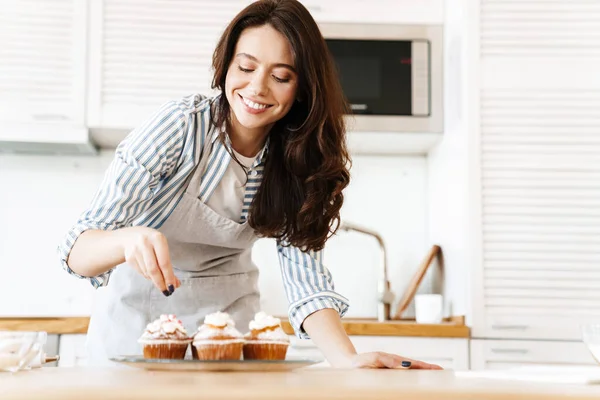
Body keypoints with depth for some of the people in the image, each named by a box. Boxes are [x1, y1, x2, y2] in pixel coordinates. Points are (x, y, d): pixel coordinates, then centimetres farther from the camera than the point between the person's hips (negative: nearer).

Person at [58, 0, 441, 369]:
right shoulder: (180, 125, -21)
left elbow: (304, 272, -15)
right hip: (138, 314, -2)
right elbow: (77, 250, -23)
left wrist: (348, 360, -33)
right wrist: (129, 240, -45)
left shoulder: (298, 159, -9)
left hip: (227, 313, 2)